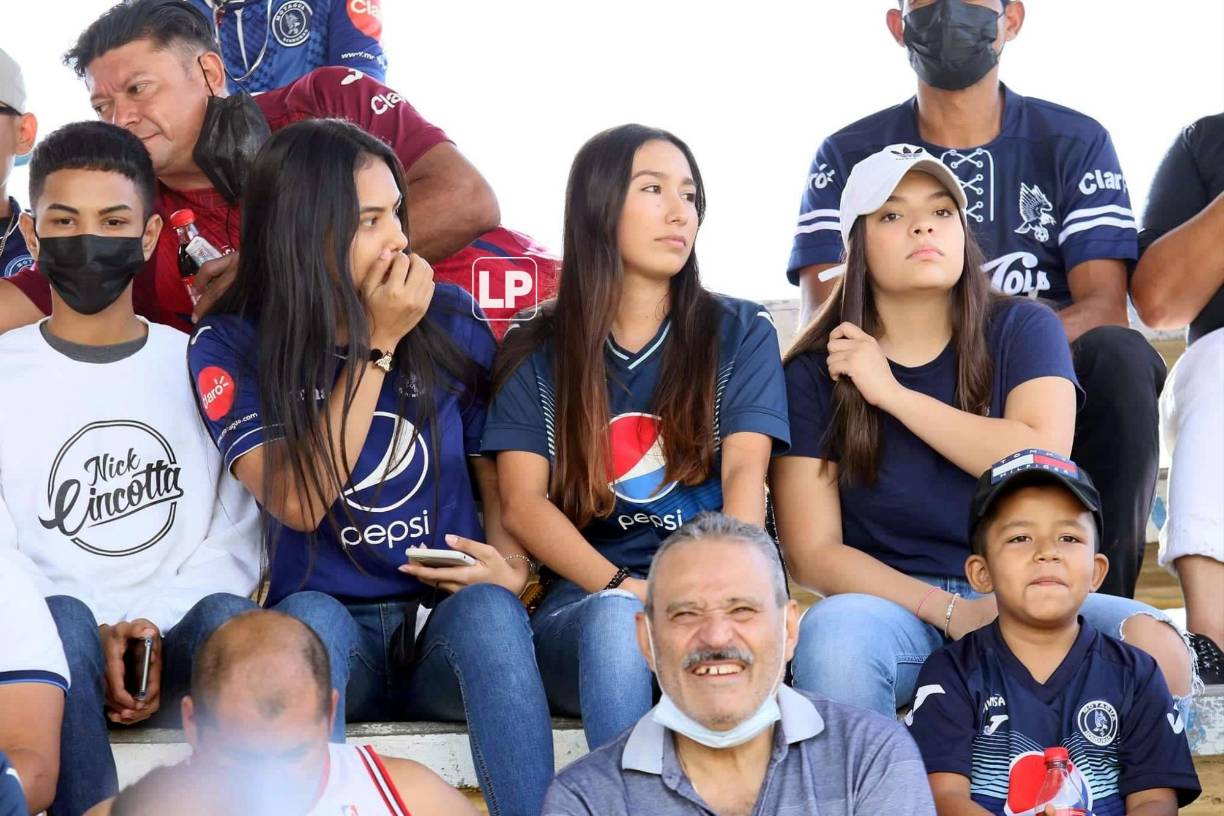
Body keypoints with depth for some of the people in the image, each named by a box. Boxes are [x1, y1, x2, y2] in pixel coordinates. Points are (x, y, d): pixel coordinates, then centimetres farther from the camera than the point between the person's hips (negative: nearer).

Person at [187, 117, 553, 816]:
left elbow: (498, 470, 11)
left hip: (448, 624, 1)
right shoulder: (229, 346, -2)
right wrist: (375, 346, -15)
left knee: (488, 610, -33)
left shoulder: (450, 319, 3)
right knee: (312, 617, -35)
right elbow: (299, 503, -14)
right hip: (328, 635, -1)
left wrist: (510, 565, -10)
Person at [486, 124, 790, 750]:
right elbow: (522, 503, 2)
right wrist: (623, 588, -17)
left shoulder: (740, 334, 15)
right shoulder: (535, 354, 14)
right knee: (617, 621, -36)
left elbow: (746, 469, -1)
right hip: (583, 600, 0)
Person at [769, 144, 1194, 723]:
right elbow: (812, 553, -4)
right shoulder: (815, 375, 3)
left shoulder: (1023, 330, 6)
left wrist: (891, 392, -10)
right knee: (834, 630, -37)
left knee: (1155, 650, -29)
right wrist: (948, 610, -18)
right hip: (888, 603, -1)